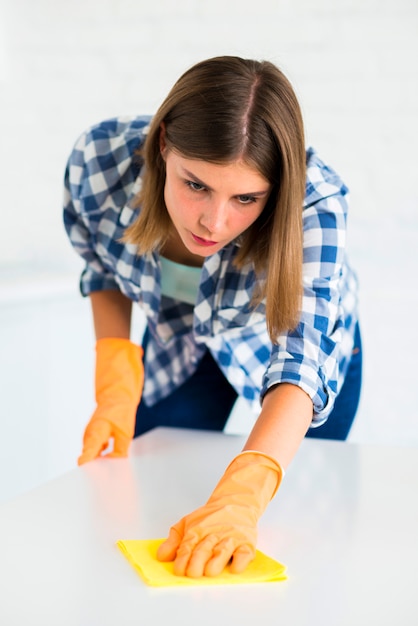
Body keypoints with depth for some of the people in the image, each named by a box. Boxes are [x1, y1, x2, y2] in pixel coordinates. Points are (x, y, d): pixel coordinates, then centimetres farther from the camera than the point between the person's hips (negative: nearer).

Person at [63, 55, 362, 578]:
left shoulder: (314, 200, -40)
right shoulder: (100, 160, -32)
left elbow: (301, 358, -50)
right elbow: (102, 267, -11)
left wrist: (242, 495, -67)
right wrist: (115, 385, -24)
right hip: (180, 343, 2)